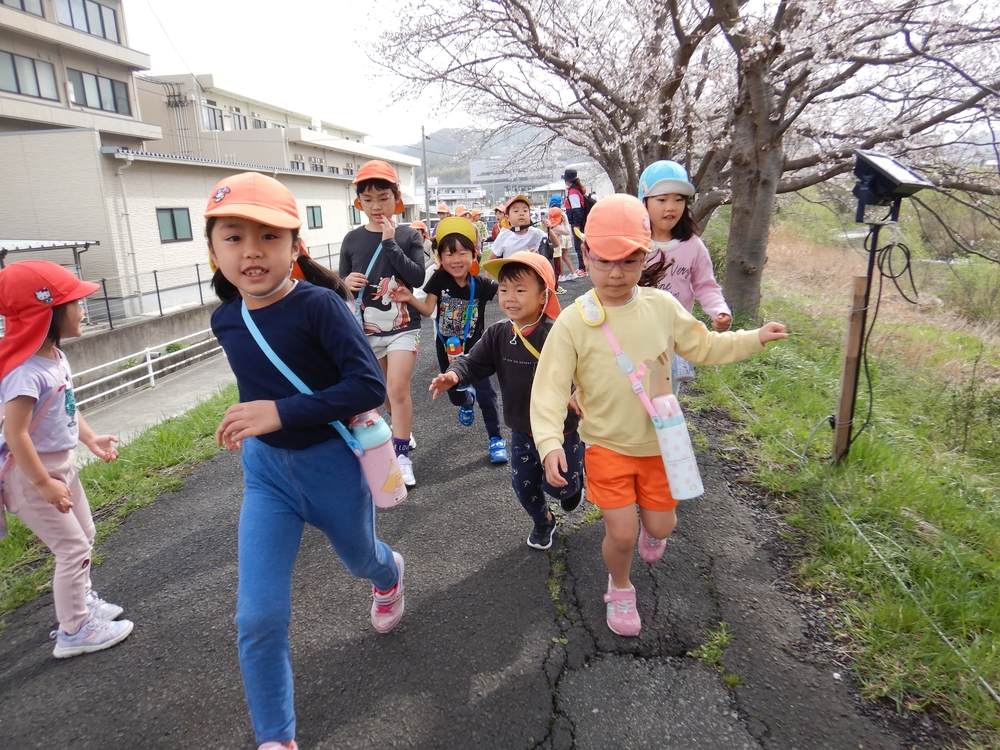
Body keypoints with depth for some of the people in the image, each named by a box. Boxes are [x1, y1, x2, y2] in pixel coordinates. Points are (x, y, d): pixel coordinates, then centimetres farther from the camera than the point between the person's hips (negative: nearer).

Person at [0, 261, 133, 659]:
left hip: (61, 464, 9)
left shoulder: (56, 357, -1)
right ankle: (75, 632, 18)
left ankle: (80, 602, 41)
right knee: (73, 548, 2)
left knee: (84, 536, 21)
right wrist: (44, 484, -25)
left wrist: (90, 438, 8)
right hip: (33, 473, -9)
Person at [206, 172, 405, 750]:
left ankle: (390, 574, 65)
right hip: (265, 470, 4)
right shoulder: (226, 319, -3)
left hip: (332, 463, -3)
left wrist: (283, 412, -32)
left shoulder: (320, 305, -22)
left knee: (359, 558, 26)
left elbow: (370, 385, -29)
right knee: (259, 617, -2)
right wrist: (248, 424, 5)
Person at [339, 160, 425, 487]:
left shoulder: (408, 235, -4)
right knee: (385, 389, 17)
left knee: (398, 388, -13)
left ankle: (401, 455, -1)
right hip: (366, 329, 3)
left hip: (403, 326, -3)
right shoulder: (352, 239, 1)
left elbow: (418, 277, -16)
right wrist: (347, 282, -17)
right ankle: (403, 430, 42)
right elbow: (341, 285, 6)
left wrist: (390, 242, -20)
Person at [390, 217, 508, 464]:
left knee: (486, 395, 1)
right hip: (448, 349, 2)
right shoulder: (439, 279, -14)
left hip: (474, 349, -2)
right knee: (454, 394, 19)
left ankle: (496, 439, 19)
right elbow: (428, 309, -14)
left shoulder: (481, 284, -16)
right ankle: (467, 401, 57)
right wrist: (410, 298, -32)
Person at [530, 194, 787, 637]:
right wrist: (550, 442, -32)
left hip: (659, 442, 3)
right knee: (622, 533, -1)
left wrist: (755, 339, 6)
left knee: (660, 525, 14)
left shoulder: (662, 306, -6)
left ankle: (650, 532, 54)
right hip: (607, 445, -3)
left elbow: (702, 347, 10)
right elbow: (551, 386, -20)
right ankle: (619, 589, 33)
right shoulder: (573, 322, -17)